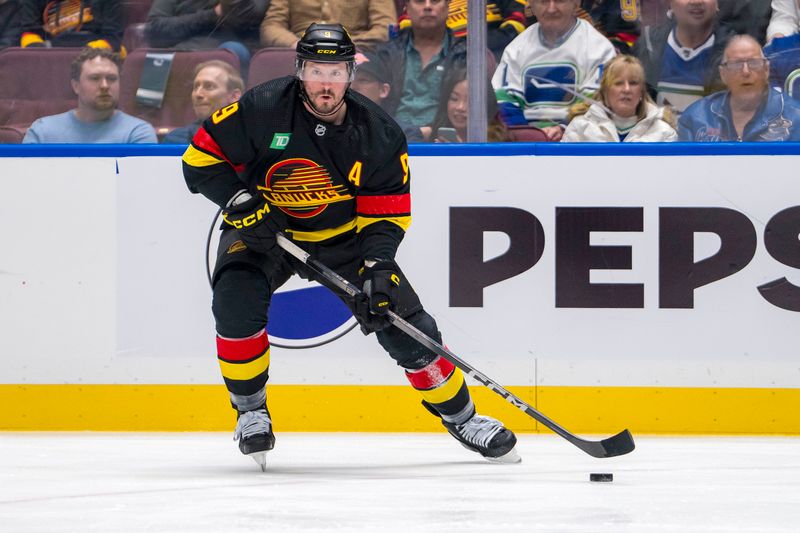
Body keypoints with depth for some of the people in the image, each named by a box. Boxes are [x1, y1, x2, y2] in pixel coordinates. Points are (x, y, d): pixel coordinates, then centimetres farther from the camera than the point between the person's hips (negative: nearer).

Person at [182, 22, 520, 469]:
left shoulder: (378, 132, -15)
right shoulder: (263, 110, -22)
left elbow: (388, 210, -10)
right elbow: (202, 157, -15)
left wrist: (377, 264, -26)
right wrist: (240, 201, -28)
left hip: (344, 236, 2)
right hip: (264, 230, -2)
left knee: (406, 324, -5)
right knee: (236, 301, -30)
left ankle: (461, 417, 16)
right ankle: (250, 411, -8)